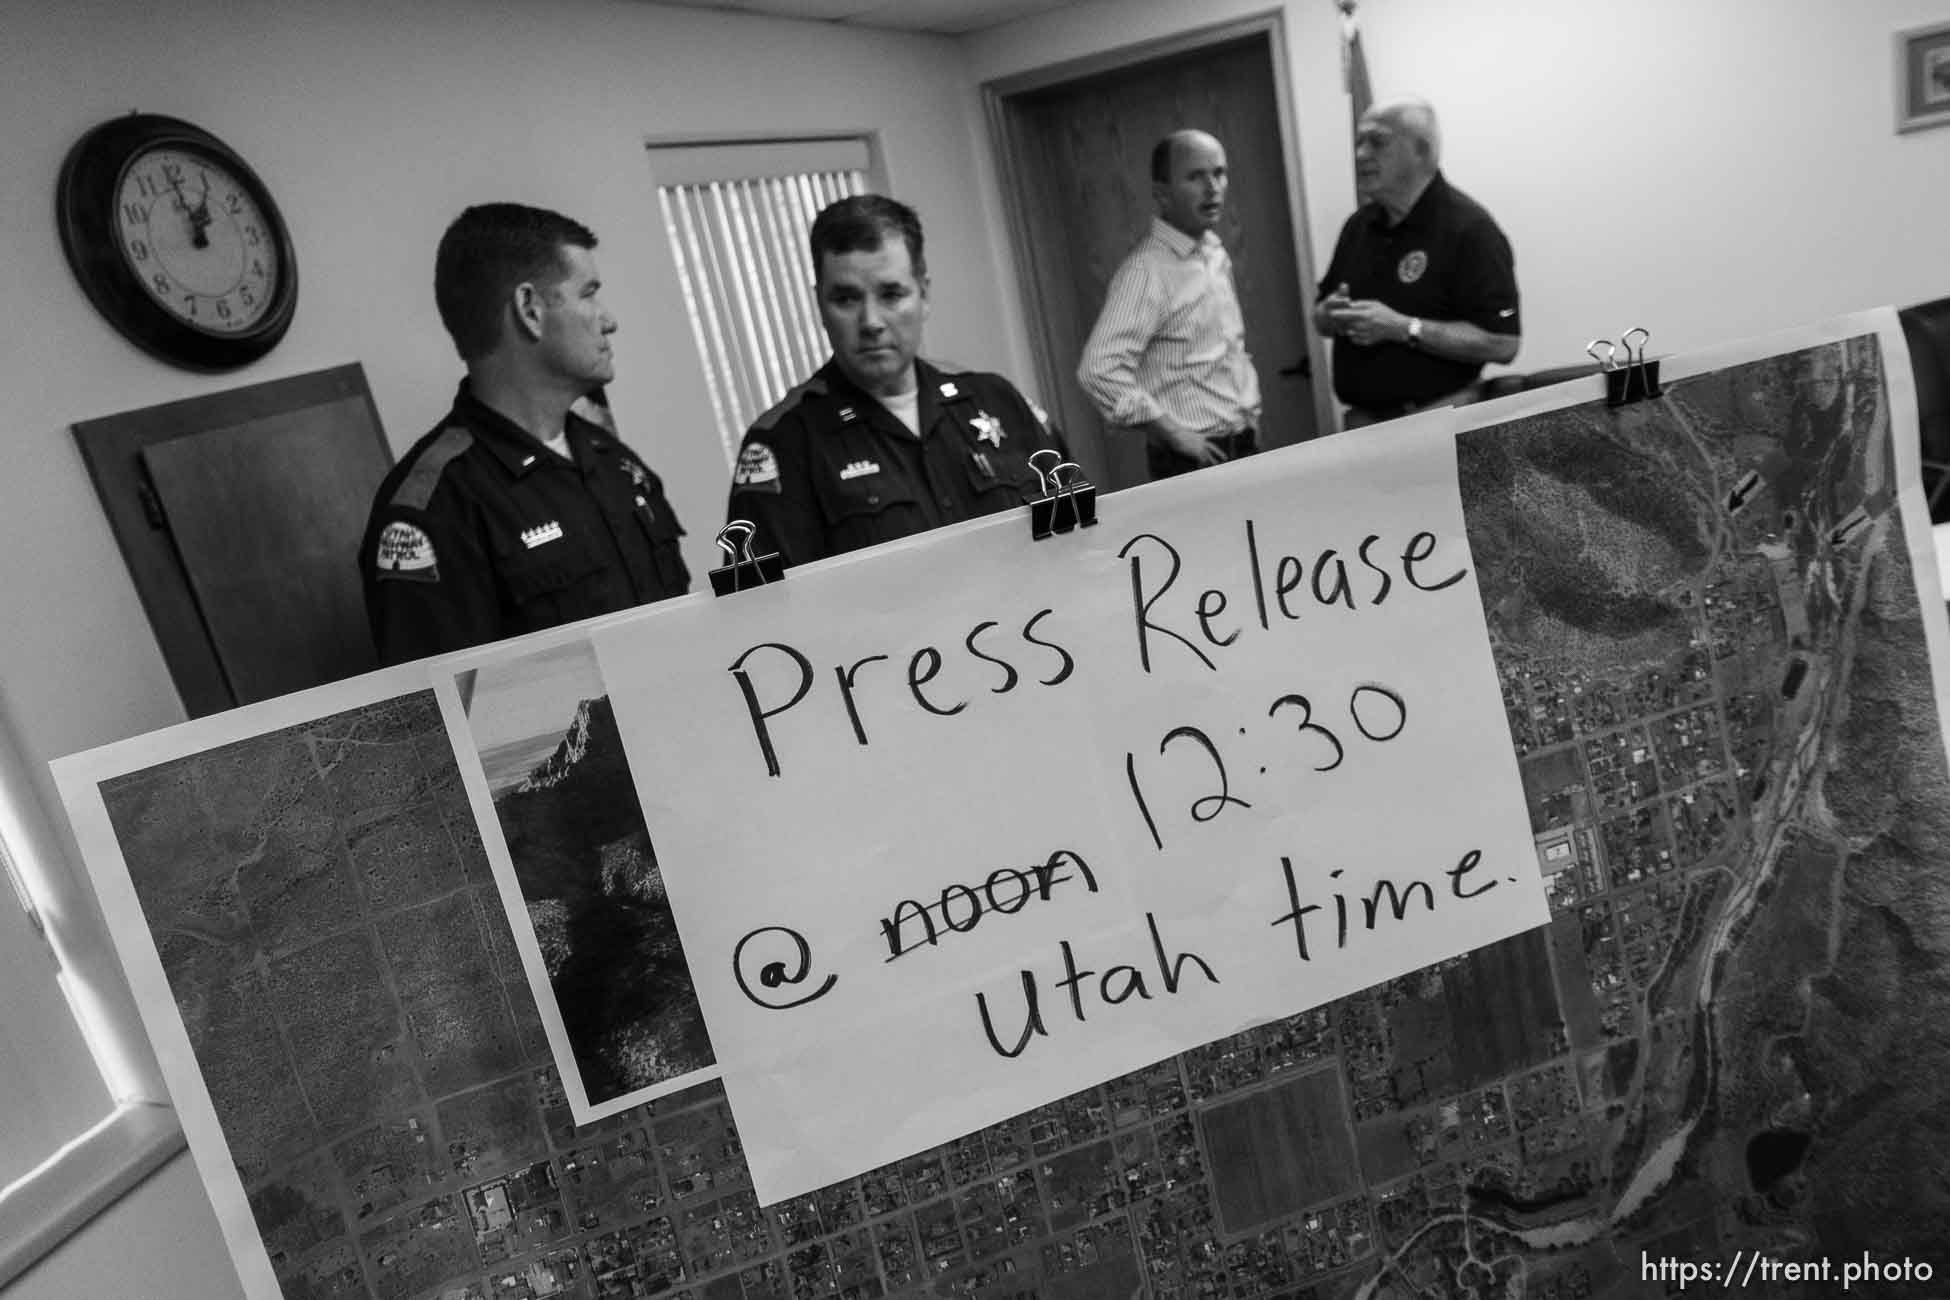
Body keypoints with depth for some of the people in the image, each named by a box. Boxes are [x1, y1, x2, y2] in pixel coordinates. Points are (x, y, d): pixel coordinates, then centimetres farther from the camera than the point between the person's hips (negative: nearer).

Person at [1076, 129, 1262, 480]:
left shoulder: (1215, 253, 9)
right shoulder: (1146, 272, -17)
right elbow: (1099, 371, -27)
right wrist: (1175, 434, -20)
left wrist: (1250, 409, 11)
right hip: (1195, 460, -7)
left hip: (1244, 447, 8)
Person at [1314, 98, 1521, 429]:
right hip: (1361, 421, 6)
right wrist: (1329, 316, -4)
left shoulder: (1468, 228, -10)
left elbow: (1503, 342, -17)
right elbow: (1321, 316, 19)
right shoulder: (1358, 225, 10)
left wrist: (1403, 328, -21)